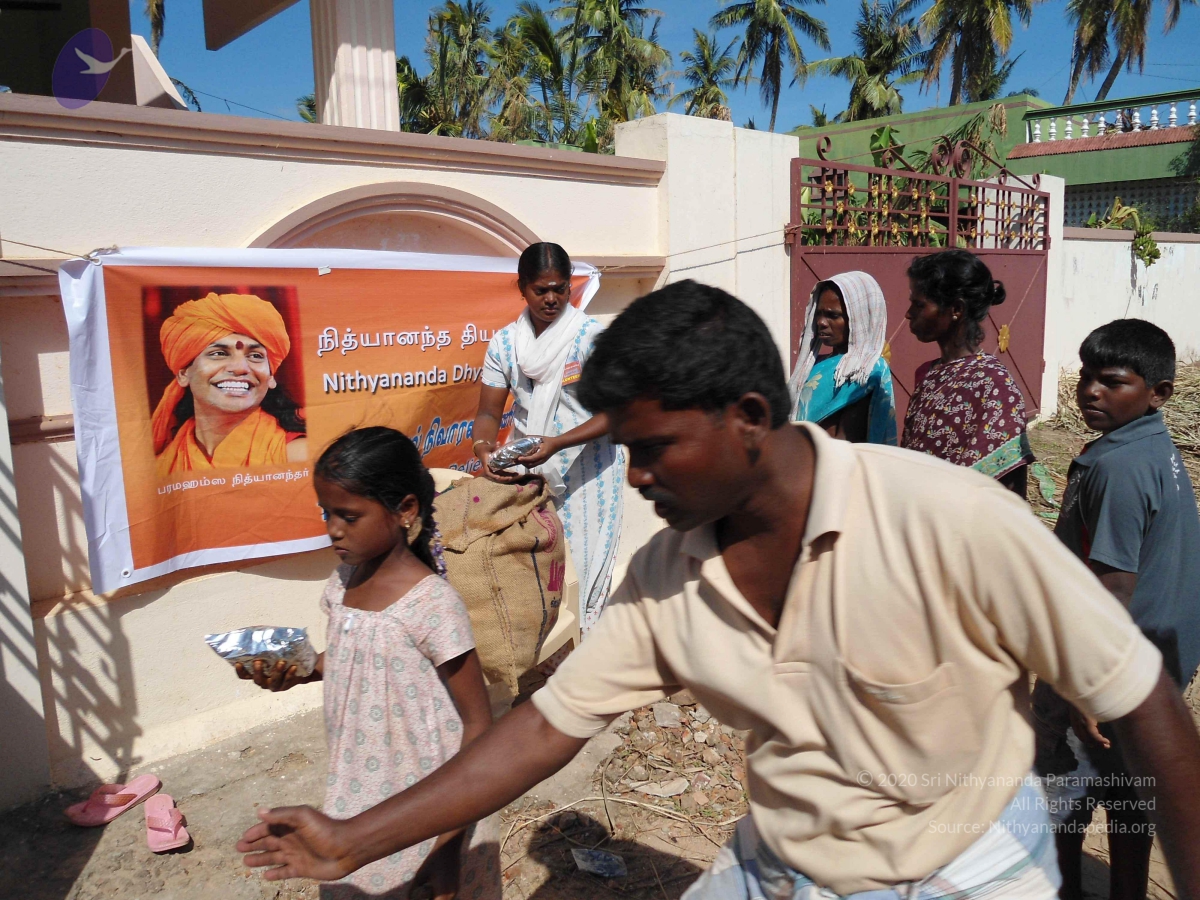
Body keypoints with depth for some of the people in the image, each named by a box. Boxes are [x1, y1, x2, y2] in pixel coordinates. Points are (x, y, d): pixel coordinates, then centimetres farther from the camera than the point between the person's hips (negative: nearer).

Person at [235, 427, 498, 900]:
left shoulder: (434, 604, -25)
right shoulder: (343, 582, -4)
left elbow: (478, 724, -19)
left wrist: (448, 833, -19)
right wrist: (296, 671, -5)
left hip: (421, 807, -6)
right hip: (354, 792, 7)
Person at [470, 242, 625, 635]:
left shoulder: (593, 336, -8)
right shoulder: (504, 343, 4)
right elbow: (489, 411, 5)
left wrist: (556, 444, -26)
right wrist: (484, 448, -18)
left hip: (587, 474, -3)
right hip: (528, 470, 3)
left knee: (582, 568, -2)